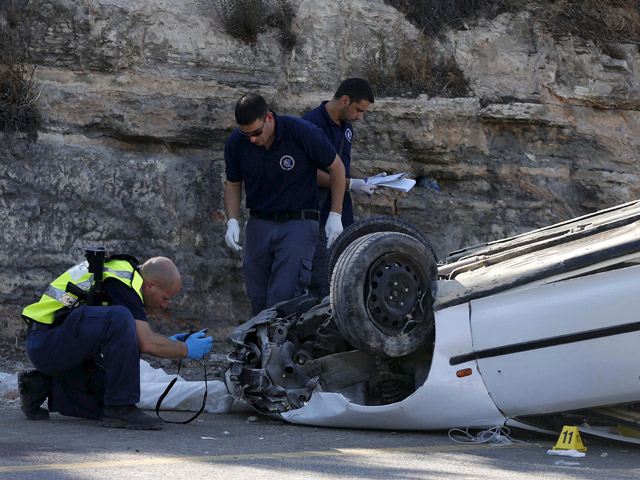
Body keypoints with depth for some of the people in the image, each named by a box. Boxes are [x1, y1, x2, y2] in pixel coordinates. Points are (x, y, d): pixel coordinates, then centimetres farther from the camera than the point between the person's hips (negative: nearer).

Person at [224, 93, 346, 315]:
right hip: (258, 224, 4)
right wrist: (232, 221, -5)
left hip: (298, 223, -4)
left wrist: (335, 216, -4)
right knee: (258, 299, 5)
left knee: (283, 297, -16)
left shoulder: (303, 132, -16)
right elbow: (233, 184, 11)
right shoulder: (236, 143, -6)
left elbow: (336, 167, -2)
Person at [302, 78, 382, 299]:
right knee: (321, 288, -8)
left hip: (342, 215, 9)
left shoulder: (346, 127, 15)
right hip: (320, 217, -9)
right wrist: (350, 184, -19)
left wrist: (366, 179, 10)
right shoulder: (312, 123, -13)